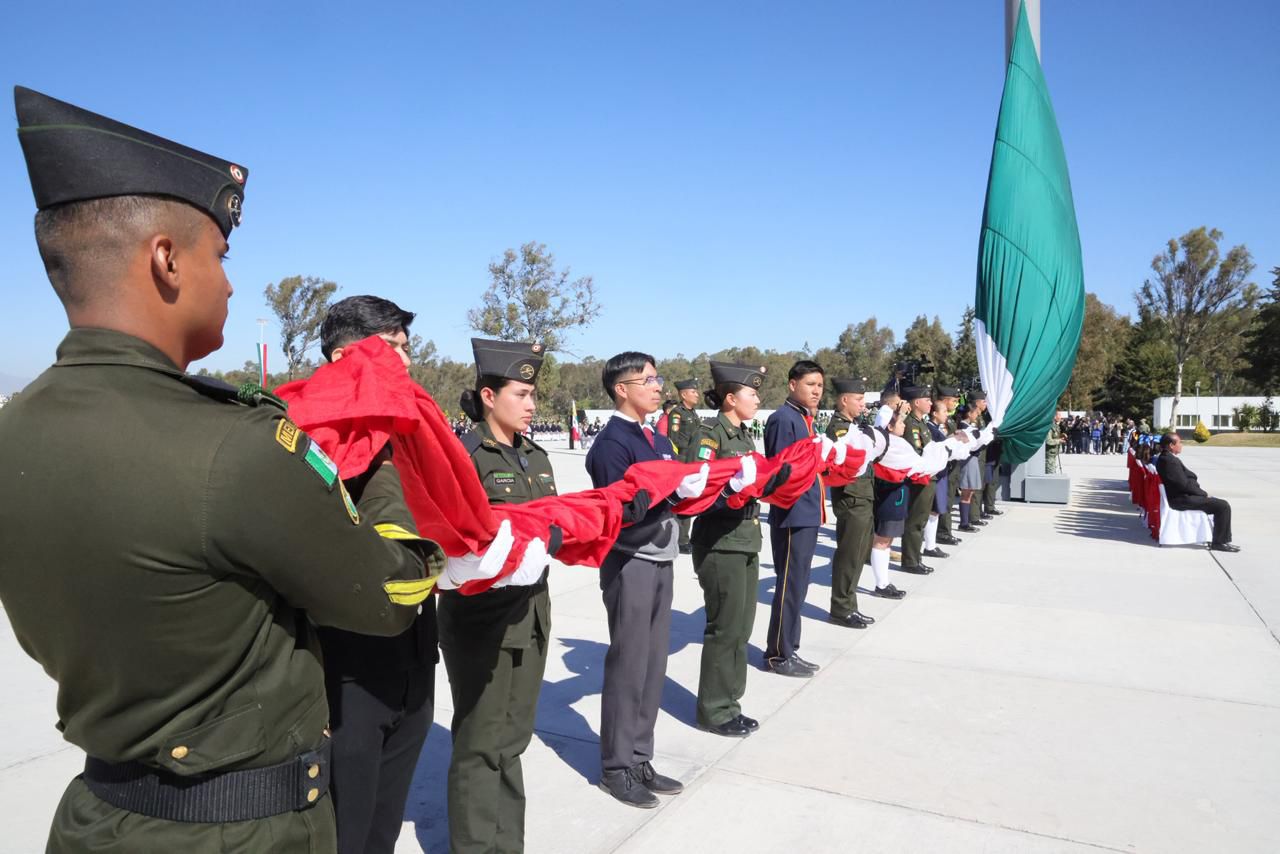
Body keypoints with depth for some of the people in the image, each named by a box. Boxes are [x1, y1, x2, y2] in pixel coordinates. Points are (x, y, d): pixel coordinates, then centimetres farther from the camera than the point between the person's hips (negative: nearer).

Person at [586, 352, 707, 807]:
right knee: (628, 666, 1)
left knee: (653, 665, 12)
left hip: (661, 562, 8)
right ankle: (617, 767, 15)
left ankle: (640, 759, 24)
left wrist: (696, 488, 0)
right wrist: (674, 493, -26)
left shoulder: (660, 441, 13)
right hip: (630, 565, -8)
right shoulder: (611, 443, -13)